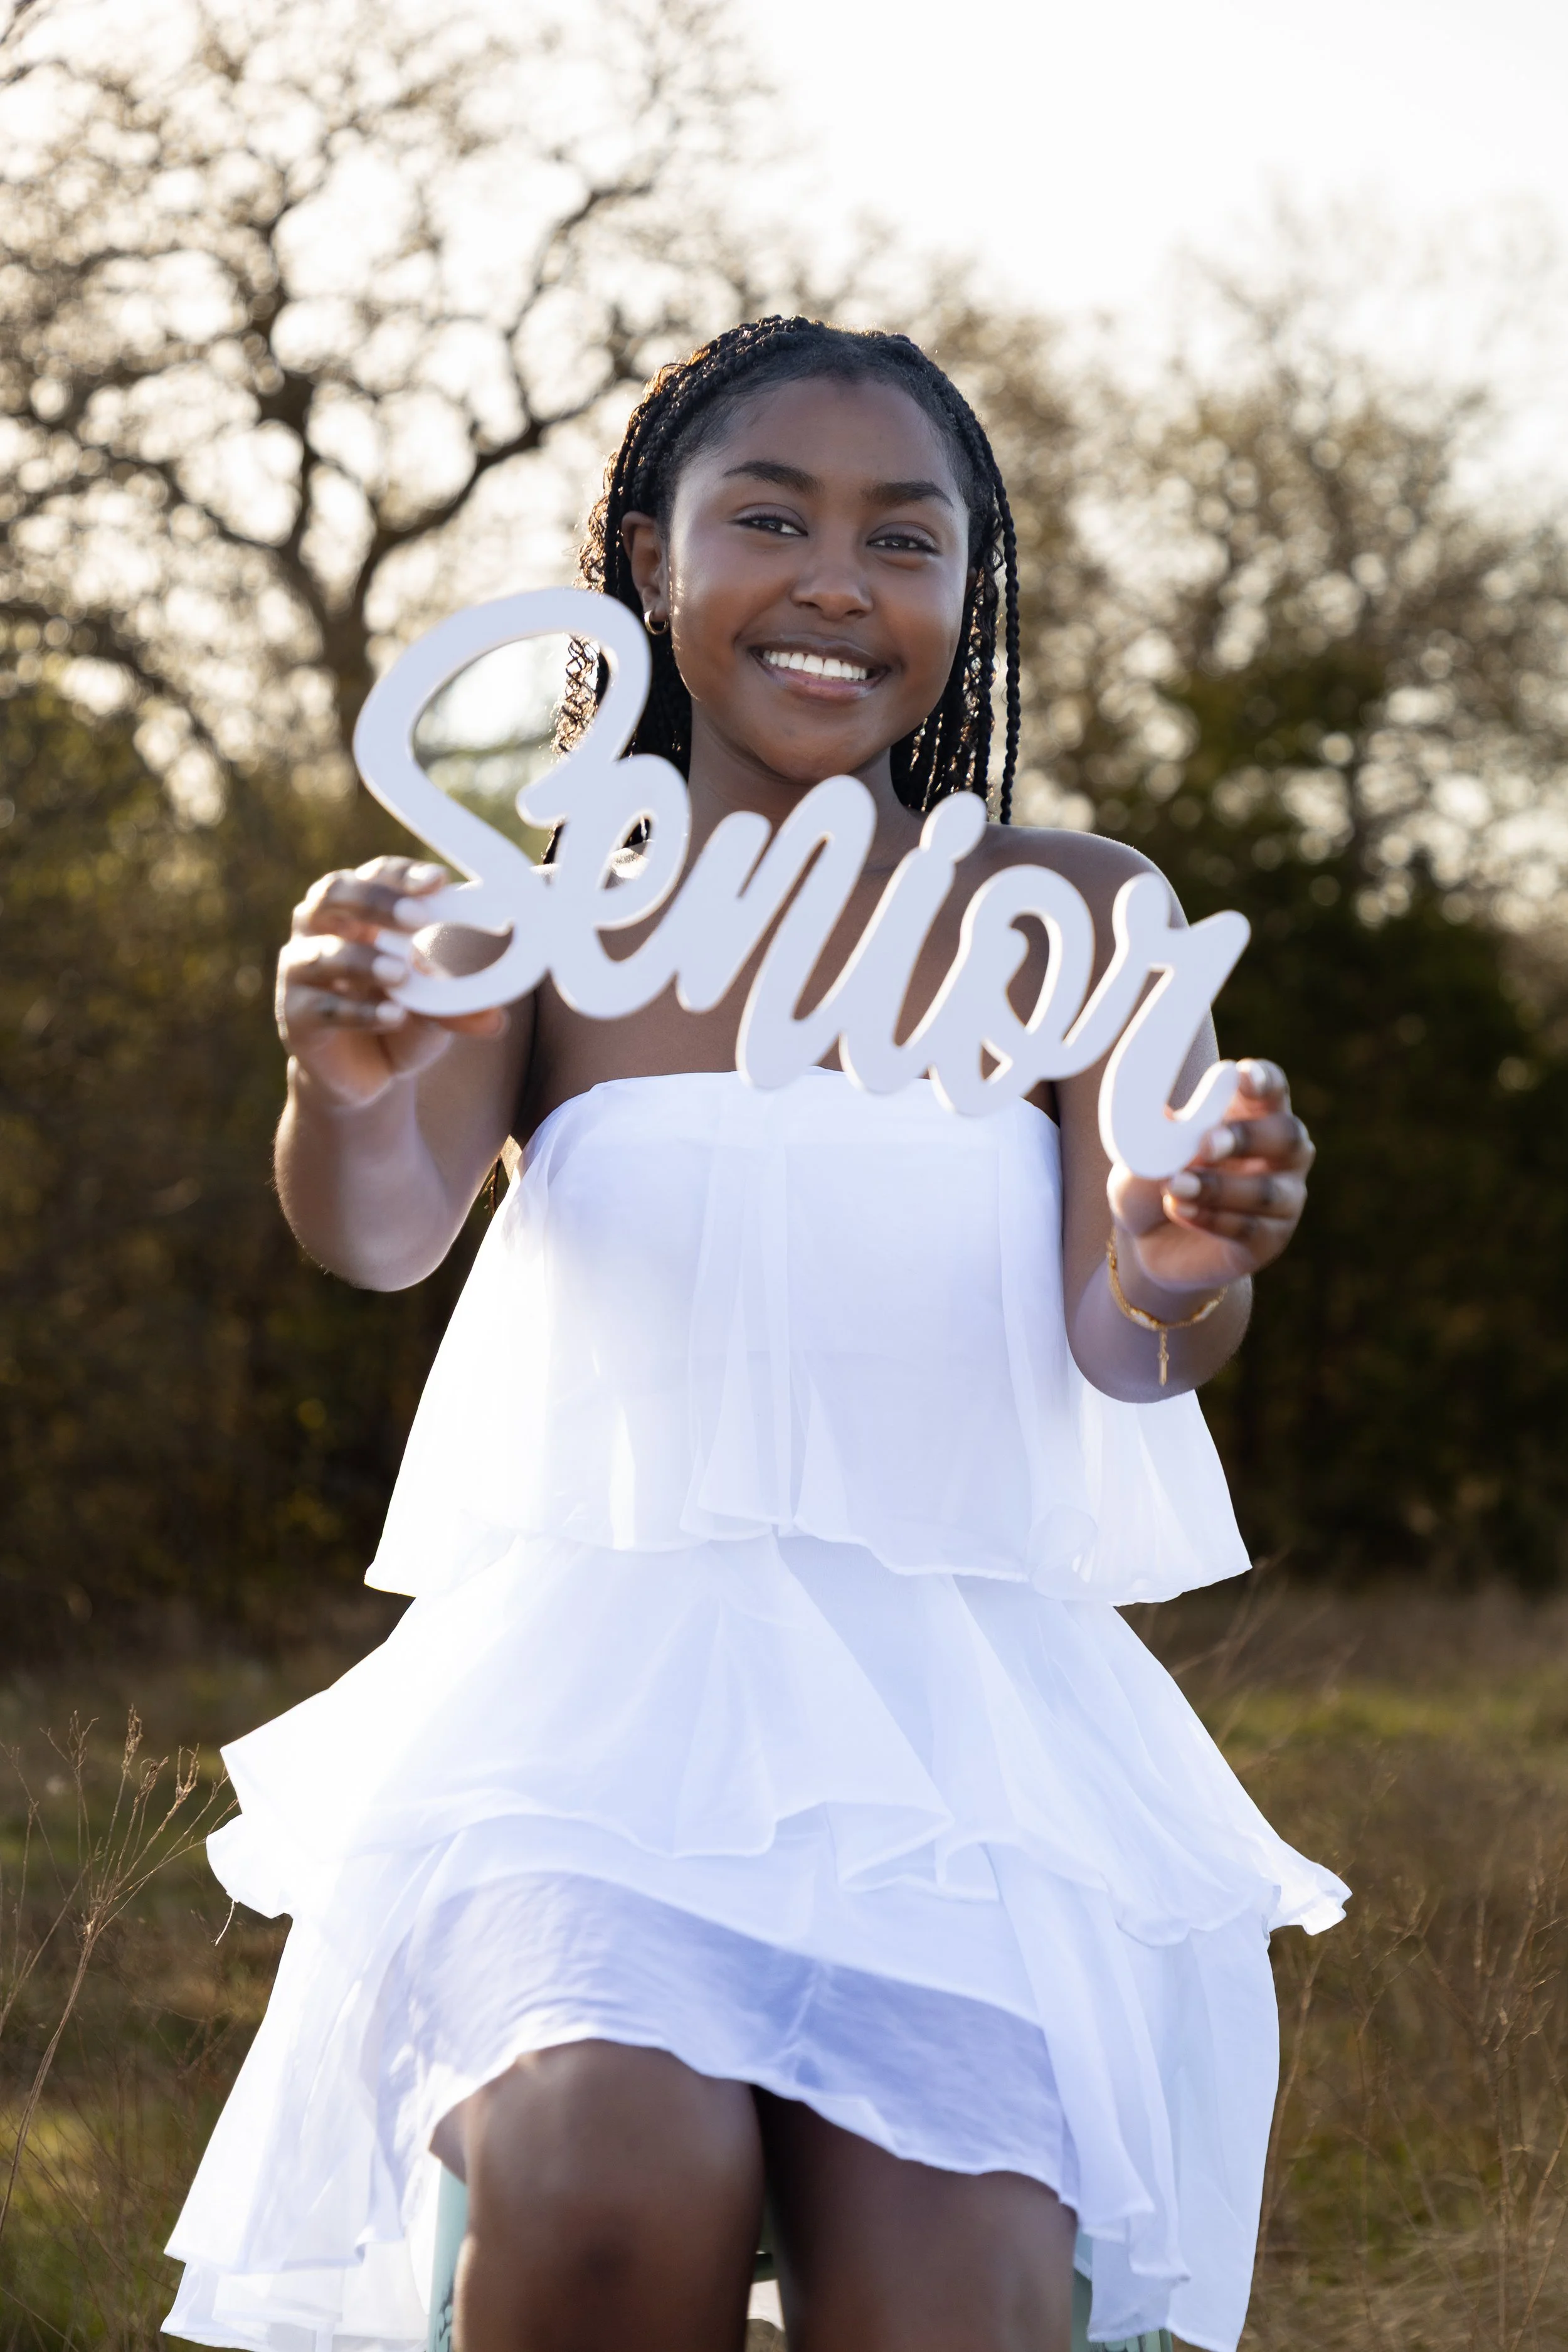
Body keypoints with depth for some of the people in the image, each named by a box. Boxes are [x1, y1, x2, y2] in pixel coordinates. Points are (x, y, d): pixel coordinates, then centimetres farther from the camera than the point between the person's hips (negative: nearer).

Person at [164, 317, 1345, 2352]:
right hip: (602, 1689, 0)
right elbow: (383, 1228, -11)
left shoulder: (1073, 917, 7)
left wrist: (1183, 1281, -29)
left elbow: (1120, 1341, -4)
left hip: (966, 1706, 0)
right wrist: (346, 1089, -35)